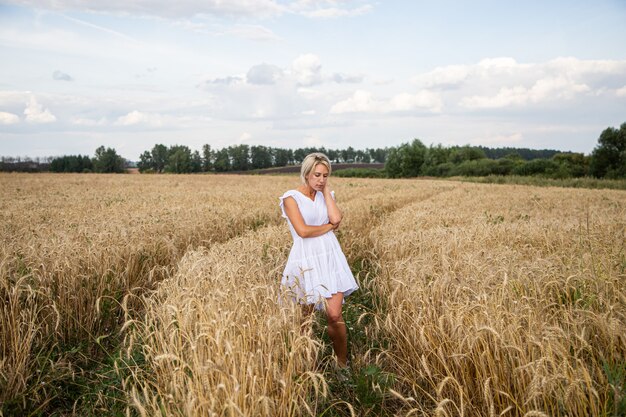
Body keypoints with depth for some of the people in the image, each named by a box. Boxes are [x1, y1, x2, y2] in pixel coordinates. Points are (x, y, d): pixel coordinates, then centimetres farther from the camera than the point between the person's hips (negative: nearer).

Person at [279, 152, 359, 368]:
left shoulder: (326, 195, 11)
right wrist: (329, 226, -2)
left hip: (331, 258, 3)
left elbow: (336, 218, -8)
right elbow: (303, 230, -15)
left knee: (334, 316, -5)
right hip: (306, 261, -3)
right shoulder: (291, 197, -4)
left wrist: (326, 191, -1)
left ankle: (342, 363, 13)